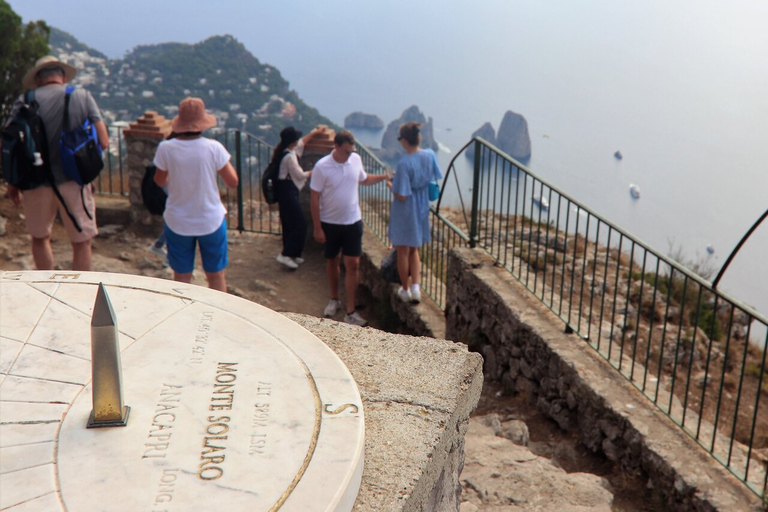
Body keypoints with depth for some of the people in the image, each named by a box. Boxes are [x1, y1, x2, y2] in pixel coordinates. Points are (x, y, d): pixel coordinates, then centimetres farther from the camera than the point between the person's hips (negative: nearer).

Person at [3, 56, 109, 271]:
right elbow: (103, 142, -7)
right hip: (73, 182, -1)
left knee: (39, 238, 22)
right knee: (81, 242, 11)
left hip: (36, 183, 2)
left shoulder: (25, 101, -1)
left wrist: (12, 182, 5)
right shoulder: (82, 96, -1)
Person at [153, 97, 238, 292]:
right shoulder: (213, 148, -15)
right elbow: (233, 182, -8)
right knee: (216, 275, 14)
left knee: (181, 276, 14)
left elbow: (160, 181, 3)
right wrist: (226, 162, 8)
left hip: (178, 222, 1)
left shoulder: (166, 148, -12)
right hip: (211, 221, -1)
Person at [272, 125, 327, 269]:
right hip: (287, 191, -11)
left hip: (285, 190, 11)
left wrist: (314, 132, 35)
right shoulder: (289, 156, -21)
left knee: (289, 223, 15)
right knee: (300, 223, -8)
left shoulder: (282, 150, 10)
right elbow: (299, 175, -13)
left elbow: (301, 143, 27)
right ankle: (286, 254, -9)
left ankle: (292, 255, 23)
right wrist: (311, 173, 6)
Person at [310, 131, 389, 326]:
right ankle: (334, 299, 37)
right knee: (332, 261, 15)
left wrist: (385, 177, 5)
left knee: (353, 265, -3)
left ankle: (350, 312, 1)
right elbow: (315, 199, -11)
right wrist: (317, 228, -12)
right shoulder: (322, 167, -16)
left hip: (353, 222, 2)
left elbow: (364, 179, 18)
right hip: (330, 223, -2)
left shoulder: (356, 160, -4)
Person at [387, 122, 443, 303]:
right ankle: (415, 286, 10)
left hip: (405, 212, -6)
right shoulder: (430, 155, -7)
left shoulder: (405, 163, -25)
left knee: (403, 252, 12)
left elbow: (401, 195, -24)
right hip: (422, 209, 6)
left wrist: (390, 185, -4)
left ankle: (405, 290, 23)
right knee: (414, 250, 21)